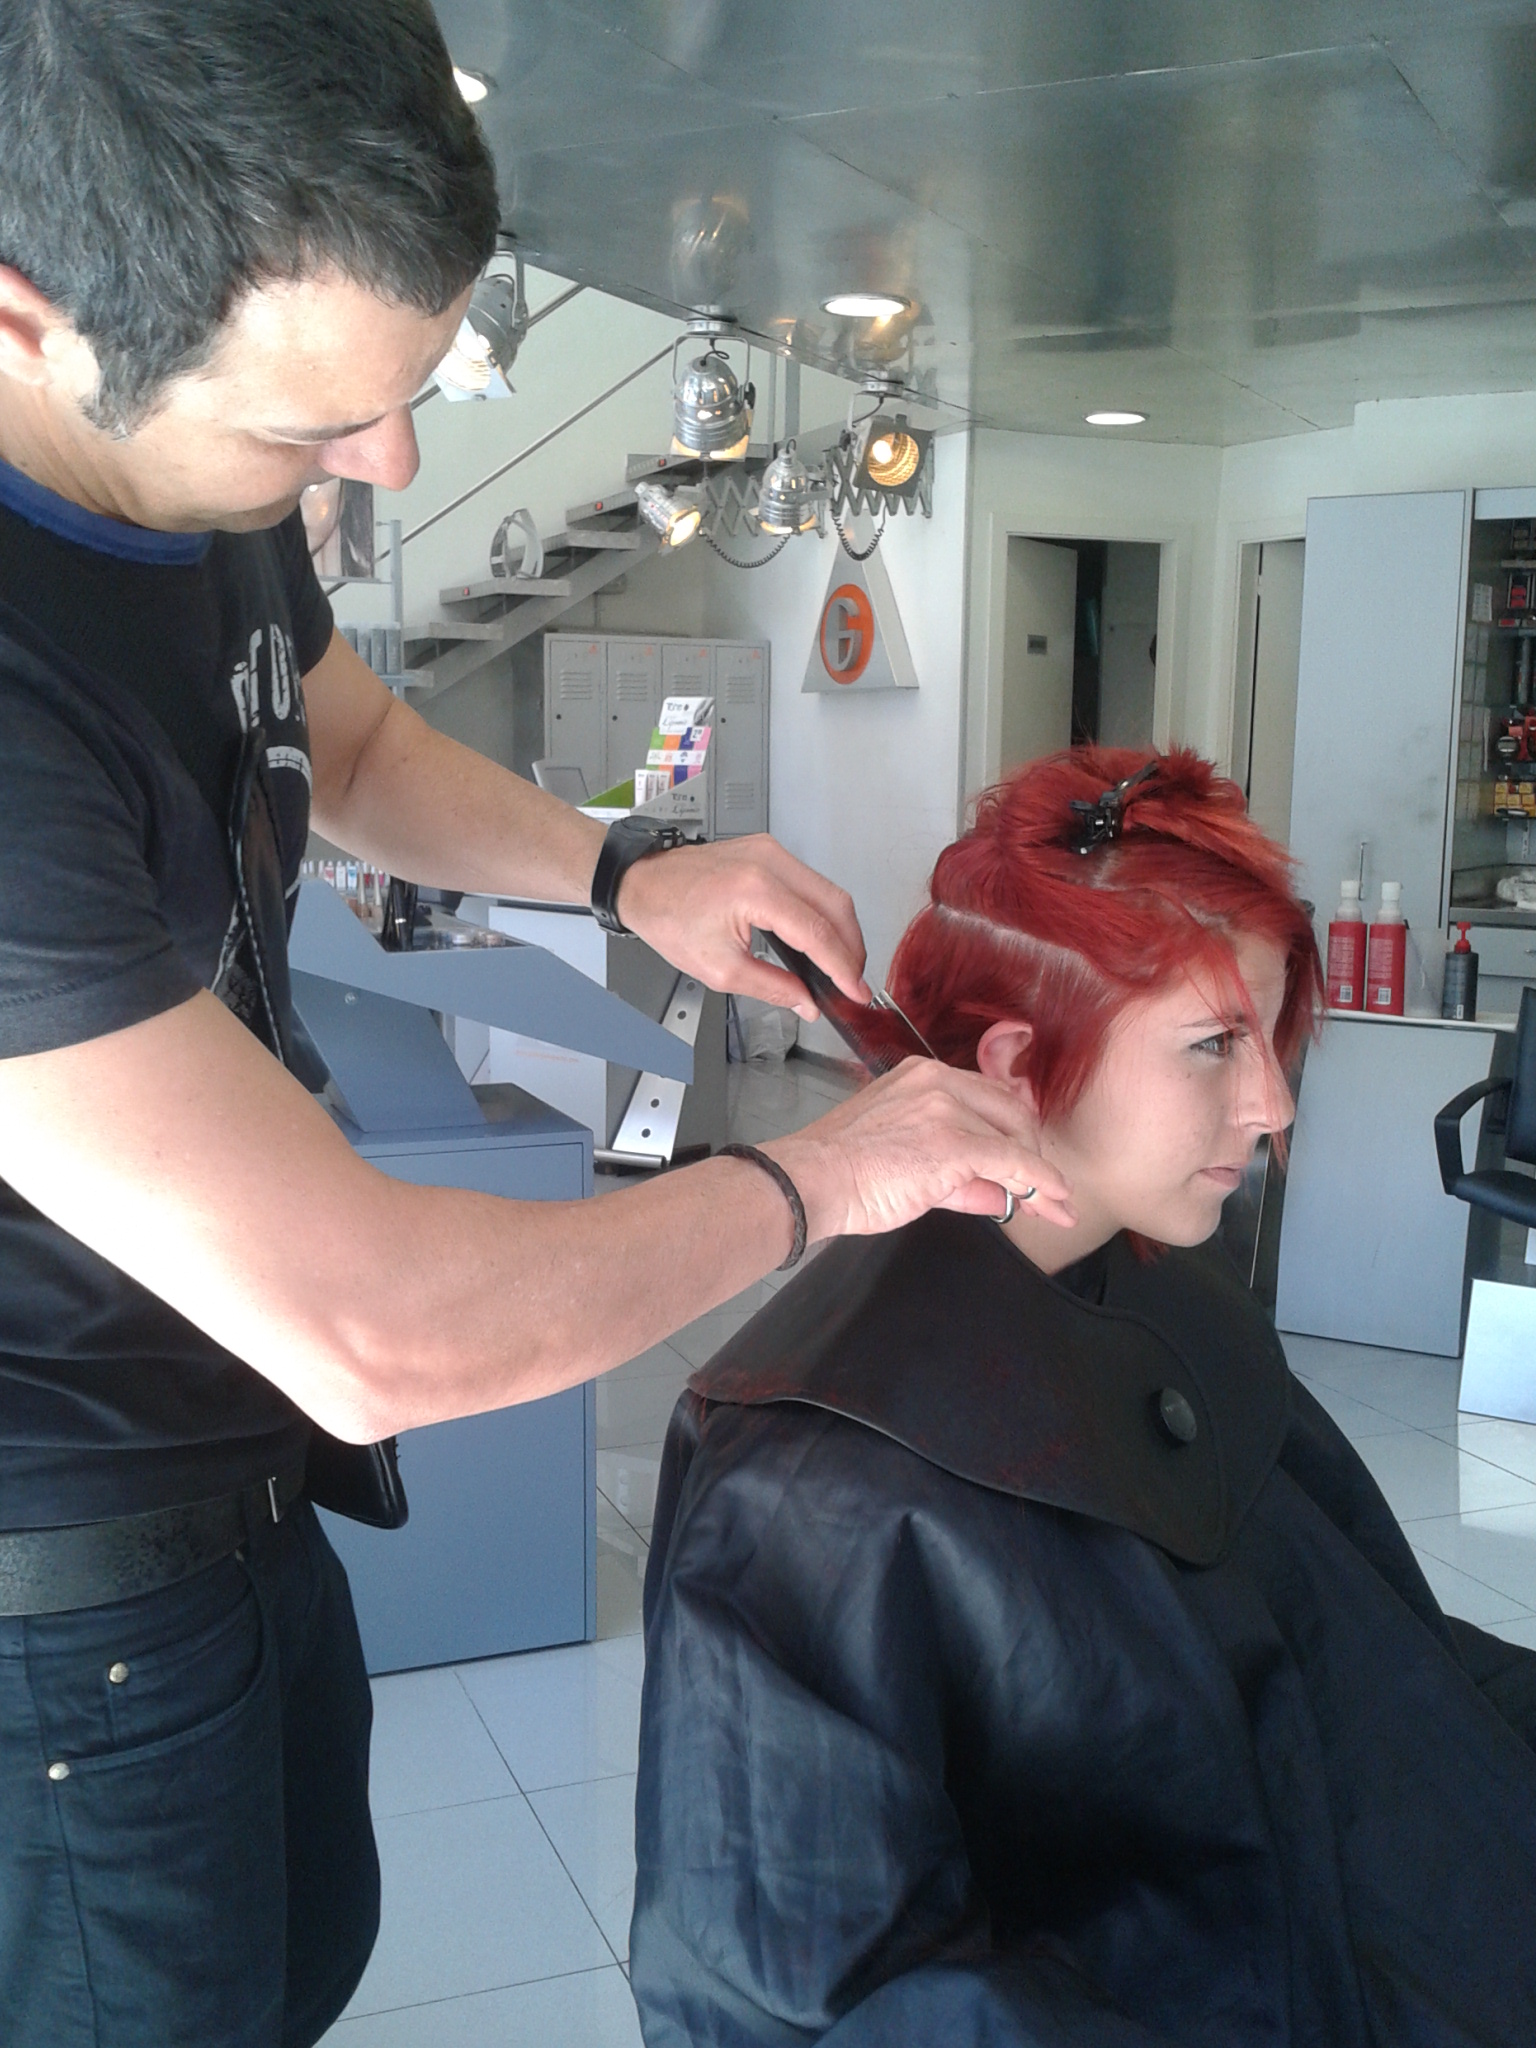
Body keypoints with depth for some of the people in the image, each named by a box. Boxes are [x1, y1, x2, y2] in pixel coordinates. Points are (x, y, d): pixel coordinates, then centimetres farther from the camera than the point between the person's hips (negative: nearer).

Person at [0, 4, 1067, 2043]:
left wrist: (628, 874, -2)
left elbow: (356, 745, 15)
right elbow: (371, 1332, -36)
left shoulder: (201, 462, -7)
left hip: (222, 1477, 8)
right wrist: (808, 1179, -20)